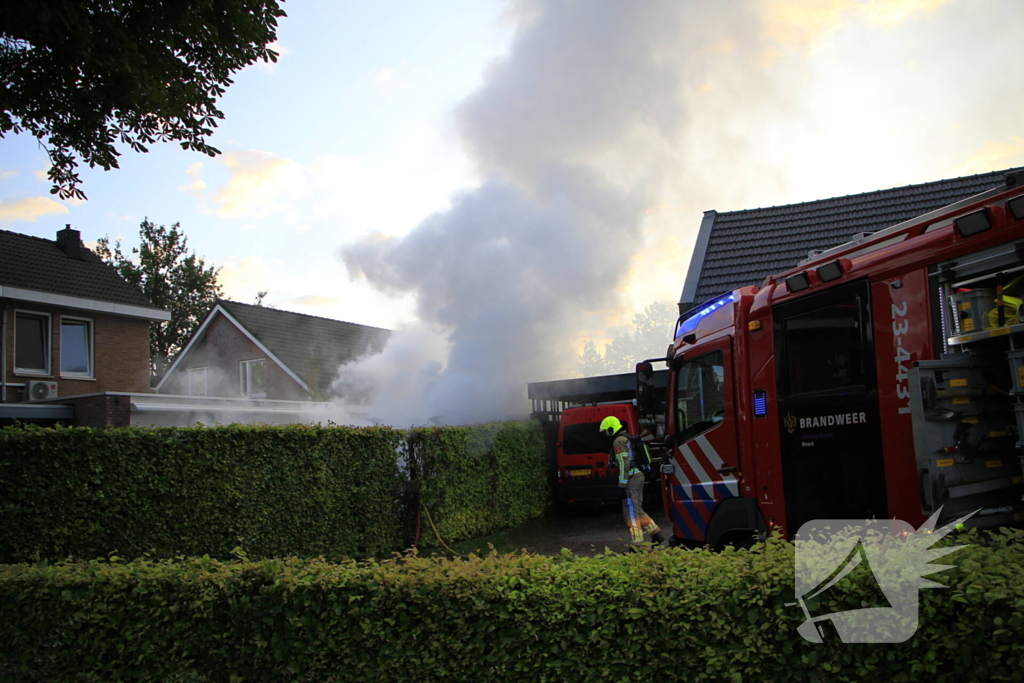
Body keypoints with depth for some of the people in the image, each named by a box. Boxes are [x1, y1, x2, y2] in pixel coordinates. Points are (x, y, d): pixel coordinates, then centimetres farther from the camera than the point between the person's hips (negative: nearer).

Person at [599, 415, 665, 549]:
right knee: (637, 510, 17)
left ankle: (637, 543, -4)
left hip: (631, 478, -10)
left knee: (631, 512, -5)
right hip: (639, 475, 10)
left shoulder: (619, 441, -10)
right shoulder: (628, 438, 21)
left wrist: (622, 485, -19)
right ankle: (656, 534, 15)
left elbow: (624, 464, -19)